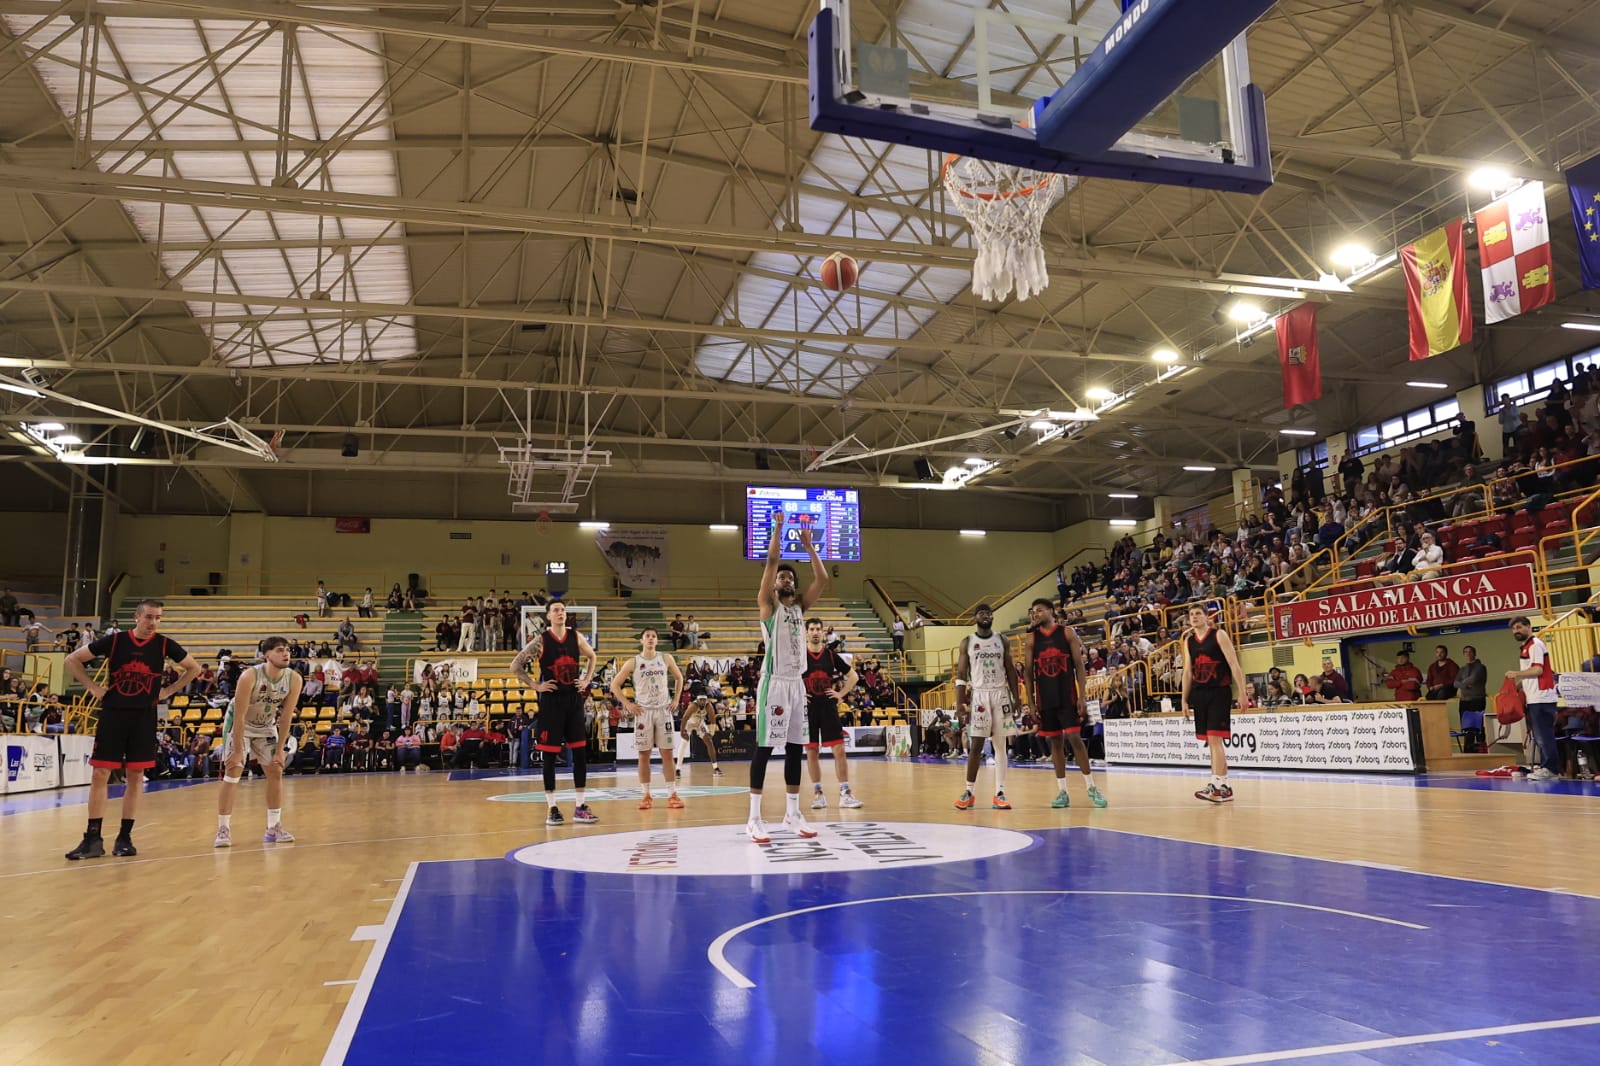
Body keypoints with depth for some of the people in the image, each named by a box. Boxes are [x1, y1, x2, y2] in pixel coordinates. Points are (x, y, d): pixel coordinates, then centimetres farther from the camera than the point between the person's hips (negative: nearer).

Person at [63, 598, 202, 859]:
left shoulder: (164, 644, -2)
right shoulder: (115, 640, -4)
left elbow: (194, 668, 12)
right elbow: (73, 659, 7)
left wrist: (168, 691, 4)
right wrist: (93, 687, -1)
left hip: (144, 717, 1)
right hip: (113, 714, -1)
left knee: (136, 777, 3)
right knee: (100, 774, -2)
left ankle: (125, 837, 12)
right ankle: (93, 839, 6)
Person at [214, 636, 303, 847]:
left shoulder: (294, 679, -19)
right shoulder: (250, 676, -30)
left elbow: (286, 717, -12)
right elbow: (239, 716, -27)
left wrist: (280, 749, -11)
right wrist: (238, 750, -26)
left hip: (266, 727, 5)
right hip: (239, 724, -5)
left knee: (276, 771, 1)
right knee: (232, 772, -12)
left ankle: (274, 828, 10)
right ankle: (223, 830, -4)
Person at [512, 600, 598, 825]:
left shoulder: (576, 637, 3)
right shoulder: (541, 641, -7)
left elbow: (591, 657, 21)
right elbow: (515, 666, -4)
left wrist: (586, 679, 9)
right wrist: (535, 686, -8)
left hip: (574, 699, 4)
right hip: (551, 700, -4)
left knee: (580, 753, 3)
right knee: (550, 756, 1)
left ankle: (580, 807, 10)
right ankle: (552, 809, 9)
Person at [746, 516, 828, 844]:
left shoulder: (800, 605, 14)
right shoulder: (768, 604, -1)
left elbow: (822, 578, 7)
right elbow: (772, 561, -12)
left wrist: (808, 544, 6)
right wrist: (778, 528, -8)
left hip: (797, 683, 6)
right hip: (774, 683, -6)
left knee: (795, 748, 9)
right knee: (764, 747, -5)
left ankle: (792, 814, 17)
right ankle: (754, 818, -1)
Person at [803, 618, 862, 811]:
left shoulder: (831, 654, 4)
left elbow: (853, 676, 11)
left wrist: (841, 693, 2)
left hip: (829, 707, 1)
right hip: (808, 708, -1)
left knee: (839, 749, -4)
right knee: (811, 752, 4)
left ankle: (845, 793, 1)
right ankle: (818, 793, 13)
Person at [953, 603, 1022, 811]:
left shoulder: (1002, 640, 7)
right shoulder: (967, 642, 3)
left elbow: (1011, 671, 8)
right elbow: (961, 675, 2)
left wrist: (1016, 698, 2)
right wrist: (959, 702, -7)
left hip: (1001, 694, 2)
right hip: (979, 695, -2)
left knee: (1000, 745, 2)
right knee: (975, 746, -3)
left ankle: (999, 793, 5)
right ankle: (970, 792, 6)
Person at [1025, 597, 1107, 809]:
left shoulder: (1068, 633, -1)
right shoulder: (1032, 639, 6)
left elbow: (1079, 666, -3)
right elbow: (1029, 672, 7)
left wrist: (1081, 696, -10)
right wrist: (1030, 702, 0)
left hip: (1067, 696, -3)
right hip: (1045, 699, 3)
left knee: (1074, 738, -7)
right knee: (1055, 742, 6)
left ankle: (1092, 788, 3)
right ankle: (1062, 791, 12)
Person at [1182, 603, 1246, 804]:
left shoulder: (1219, 635, -4)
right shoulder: (1188, 641, 12)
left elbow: (1233, 664, -9)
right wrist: (1185, 699, 11)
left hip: (1219, 692, -6)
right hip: (1199, 693, 6)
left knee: (1215, 739, -14)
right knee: (1211, 741, 9)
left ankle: (1218, 785, -14)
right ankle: (1223, 786, 16)